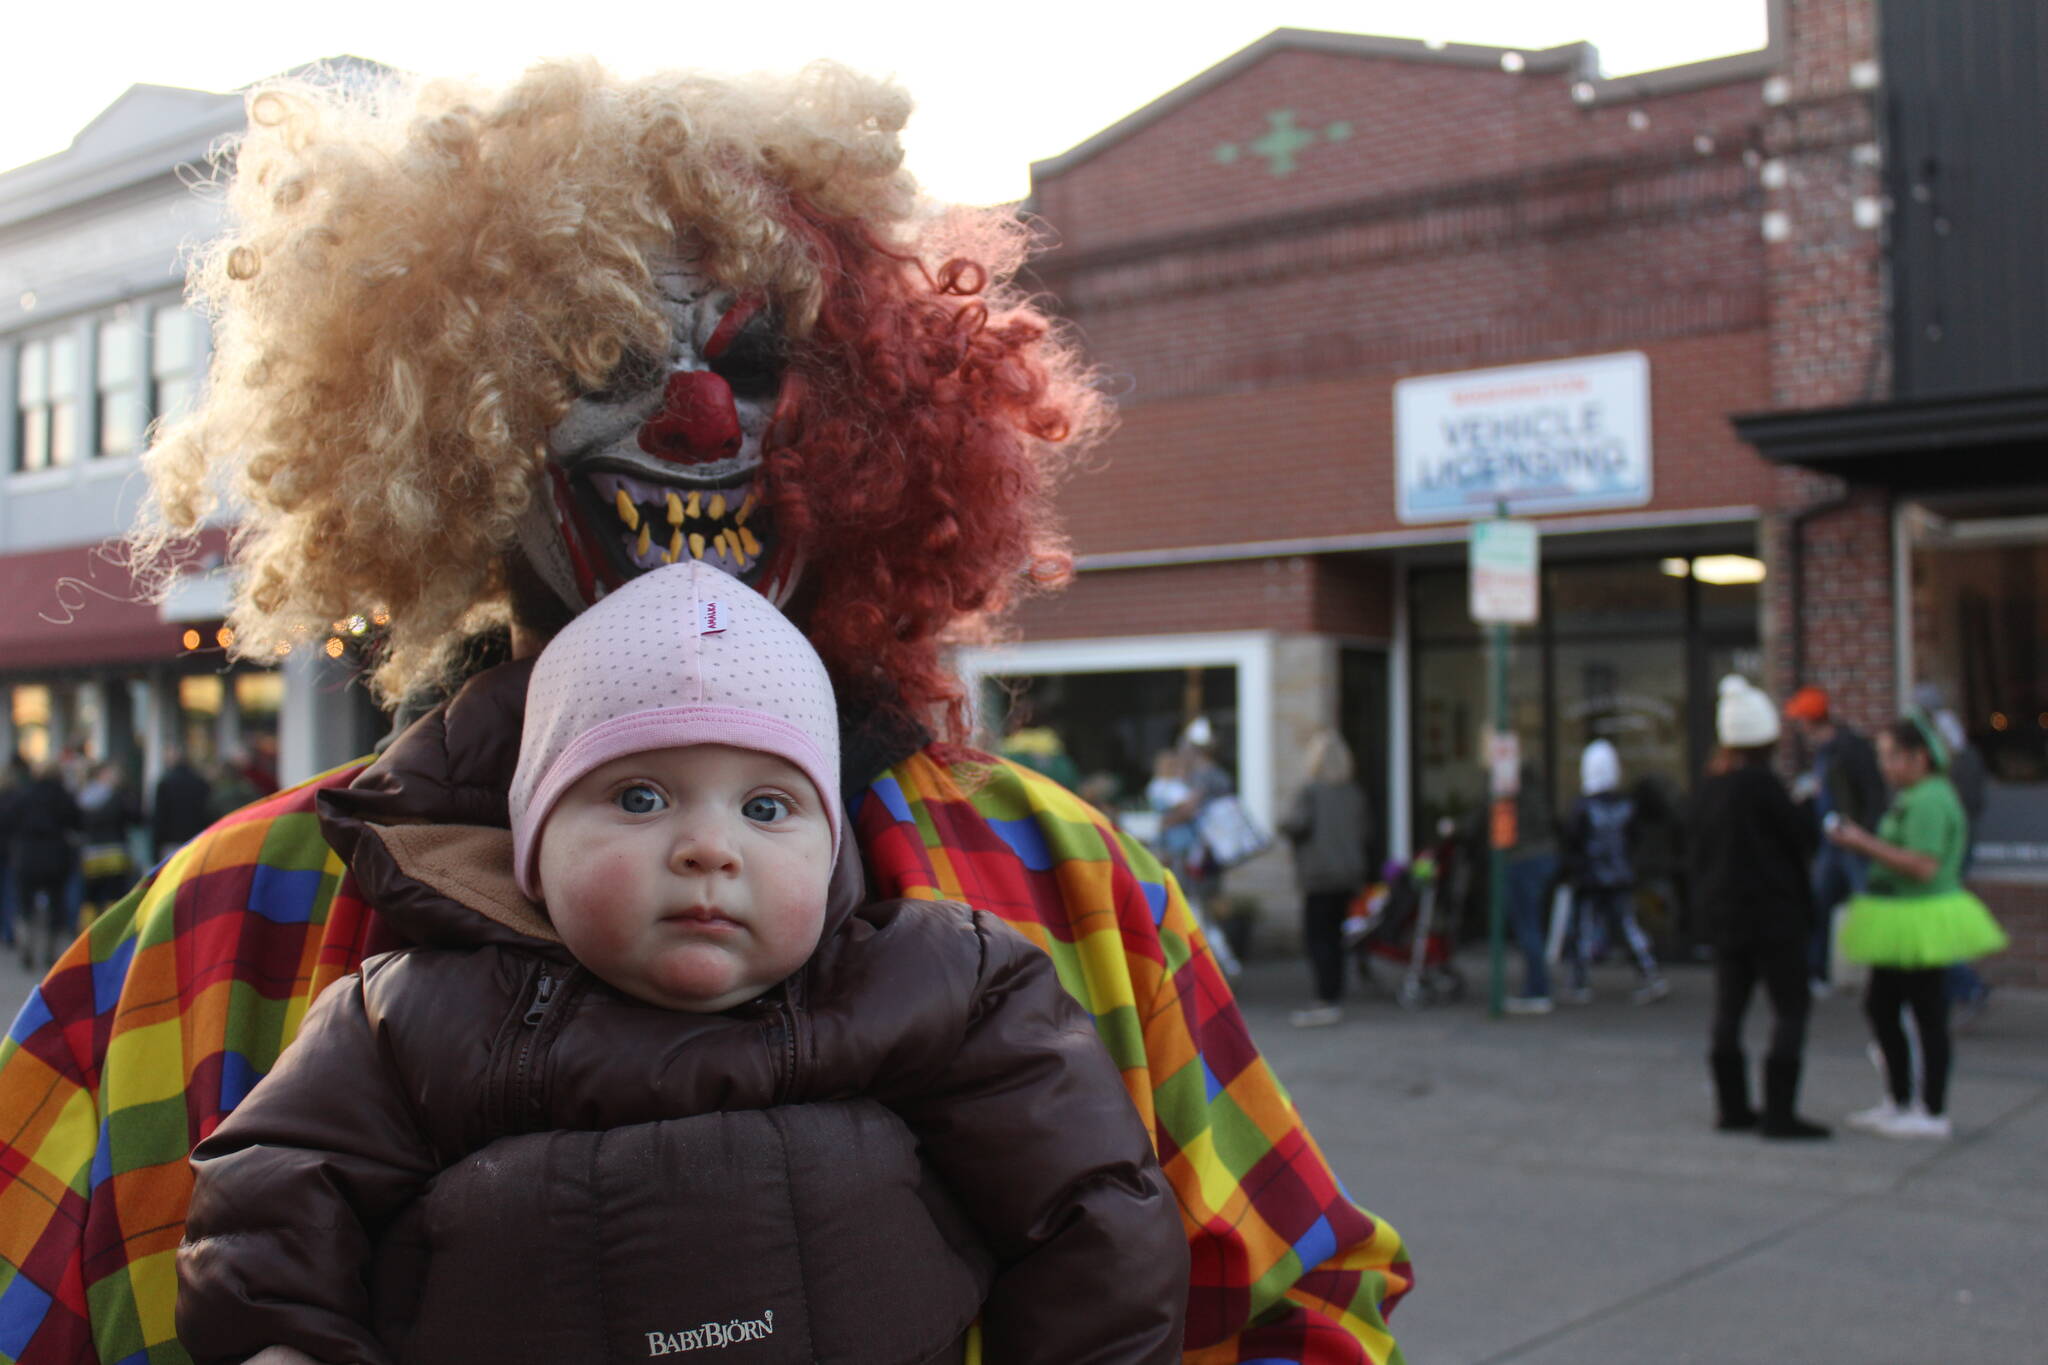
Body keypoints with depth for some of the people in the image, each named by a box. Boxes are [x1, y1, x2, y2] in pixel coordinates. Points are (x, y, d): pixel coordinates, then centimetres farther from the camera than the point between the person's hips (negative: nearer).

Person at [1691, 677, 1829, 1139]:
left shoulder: (1707, 789, 8)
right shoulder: (1761, 784, -16)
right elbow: (1803, 837, -11)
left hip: (1722, 913, 8)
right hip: (1771, 913, -8)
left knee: (1729, 1009, 12)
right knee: (1791, 1007, -3)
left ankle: (1732, 1106, 17)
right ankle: (1779, 1112, -6)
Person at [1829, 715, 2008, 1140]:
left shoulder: (1929, 801, -19)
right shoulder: (1913, 798, 13)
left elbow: (1923, 866, -26)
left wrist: (1865, 844, -21)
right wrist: (1861, 841, 7)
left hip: (1922, 924, -11)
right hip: (1901, 925, 11)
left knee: (1928, 1016, -2)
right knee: (1879, 1006, 16)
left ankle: (1933, 1113, 7)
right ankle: (1898, 1100, 26)